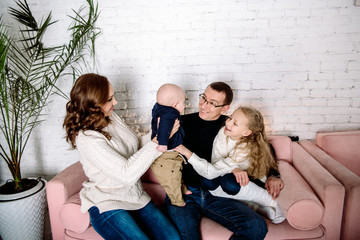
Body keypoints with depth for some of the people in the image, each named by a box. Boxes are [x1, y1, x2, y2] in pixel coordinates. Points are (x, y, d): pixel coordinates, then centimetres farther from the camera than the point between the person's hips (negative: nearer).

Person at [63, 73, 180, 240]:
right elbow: (126, 173, -25)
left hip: (134, 195, 6)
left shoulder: (111, 117, 4)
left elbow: (133, 147, 12)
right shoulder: (86, 138, -21)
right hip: (106, 205, -6)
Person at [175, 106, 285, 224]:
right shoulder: (223, 133, -16)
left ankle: (270, 202, -13)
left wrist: (187, 153, -38)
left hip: (252, 182, -4)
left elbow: (212, 171, -37)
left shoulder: (246, 149, -32)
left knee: (229, 182, -38)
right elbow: (216, 161, -18)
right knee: (207, 181, -27)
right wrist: (233, 168, -35)